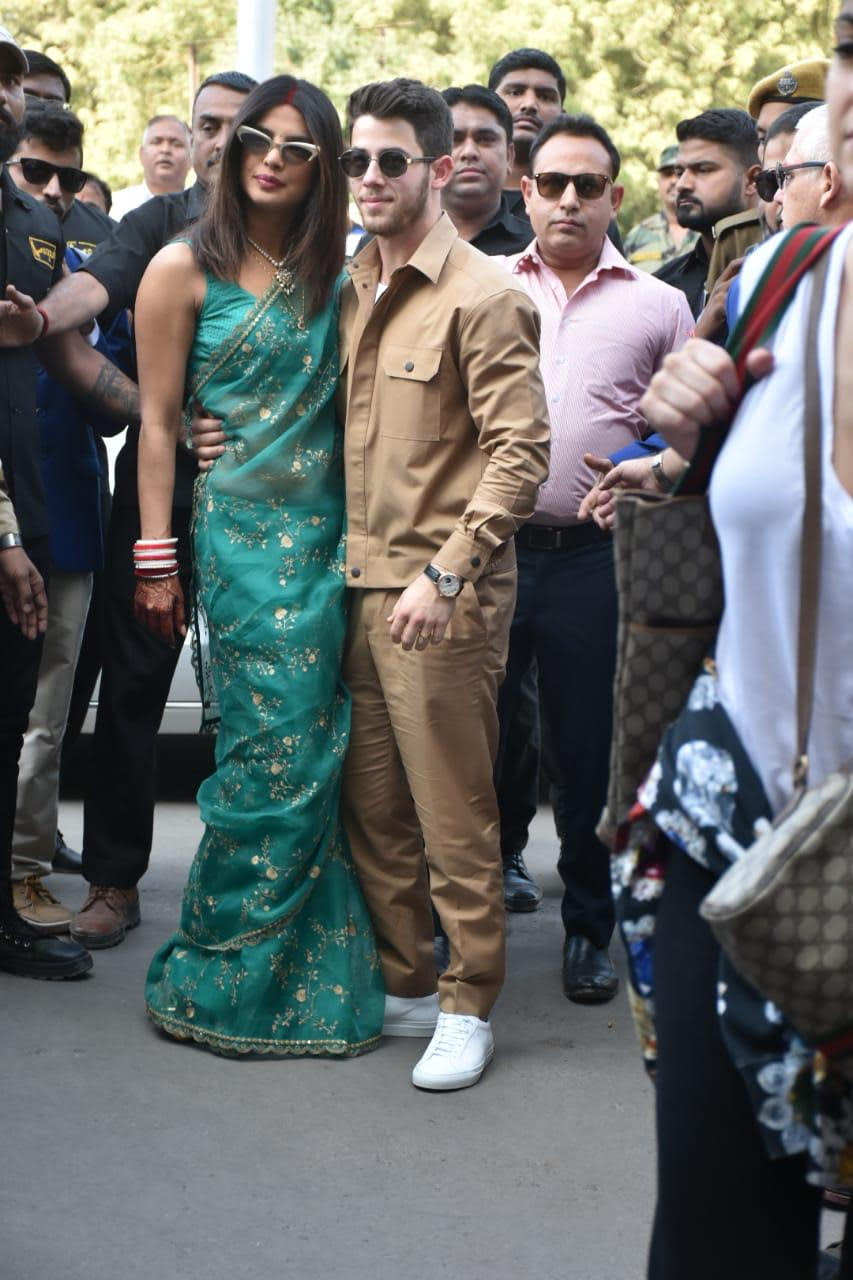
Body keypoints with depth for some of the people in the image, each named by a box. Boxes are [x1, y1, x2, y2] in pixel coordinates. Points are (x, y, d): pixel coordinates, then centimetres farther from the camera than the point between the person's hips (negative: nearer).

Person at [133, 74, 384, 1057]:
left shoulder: (333, 273, 11)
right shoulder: (186, 268, -1)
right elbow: (158, 420, -2)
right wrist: (155, 559, -5)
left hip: (329, 530, 4)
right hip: (241, 529, -4)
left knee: (316, 754, 5)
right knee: (278, 748, -7)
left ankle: (313, 972, 18)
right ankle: (217, 975, 8)